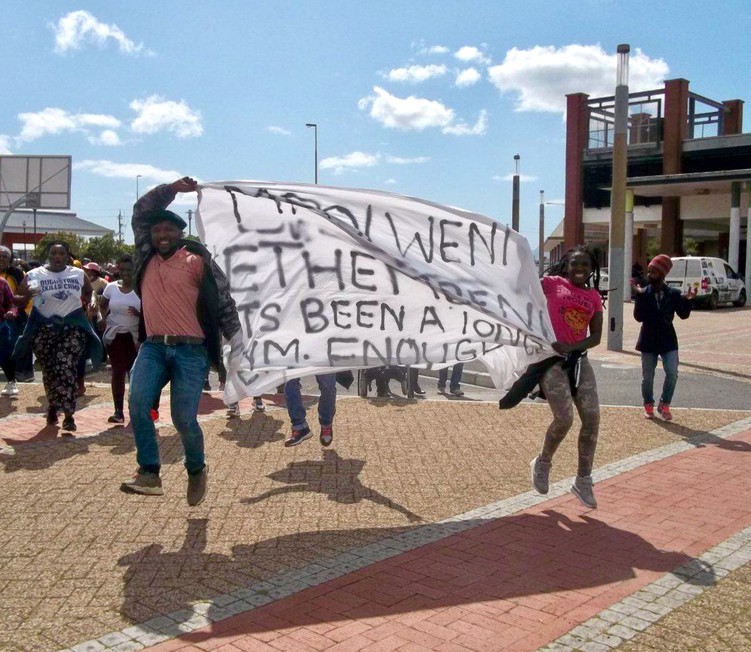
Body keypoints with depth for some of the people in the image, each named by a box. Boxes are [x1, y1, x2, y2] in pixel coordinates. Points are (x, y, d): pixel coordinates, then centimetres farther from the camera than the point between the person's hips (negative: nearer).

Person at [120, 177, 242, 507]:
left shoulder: (198, 260, -2)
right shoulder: (145, 256, 12)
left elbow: (224, 300, 0)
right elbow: (141, 211, 19)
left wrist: (237, 343, -4)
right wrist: (172, 188, 8)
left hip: (190, 350, -4)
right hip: (153, 346, 4)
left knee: (184, 419, -6)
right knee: (138, 406, -15)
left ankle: (197, 471, 19)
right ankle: (149, 473, -7)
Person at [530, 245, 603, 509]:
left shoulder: (594, 297, 10)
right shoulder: (552, 283, 1)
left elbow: (596, 337, 2)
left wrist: (570, 347, -13)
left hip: (578, 359, 5)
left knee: (592, 418, -4)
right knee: (564, 419, -14)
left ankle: (583, 481, 10)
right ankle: (542, 463, 16)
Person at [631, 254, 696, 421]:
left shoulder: (674, 293, -3)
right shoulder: (643, 293, -7)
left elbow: (683, 315, -2)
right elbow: (638, 317, -18)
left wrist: (688, 300, -19)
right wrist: (639, 296, -27)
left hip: (668, 340, 0)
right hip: (649, 340, 0)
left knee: (672, 373, -11)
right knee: (647, 376, 9)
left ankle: (664, 405, 8)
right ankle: (649, 405, 28)